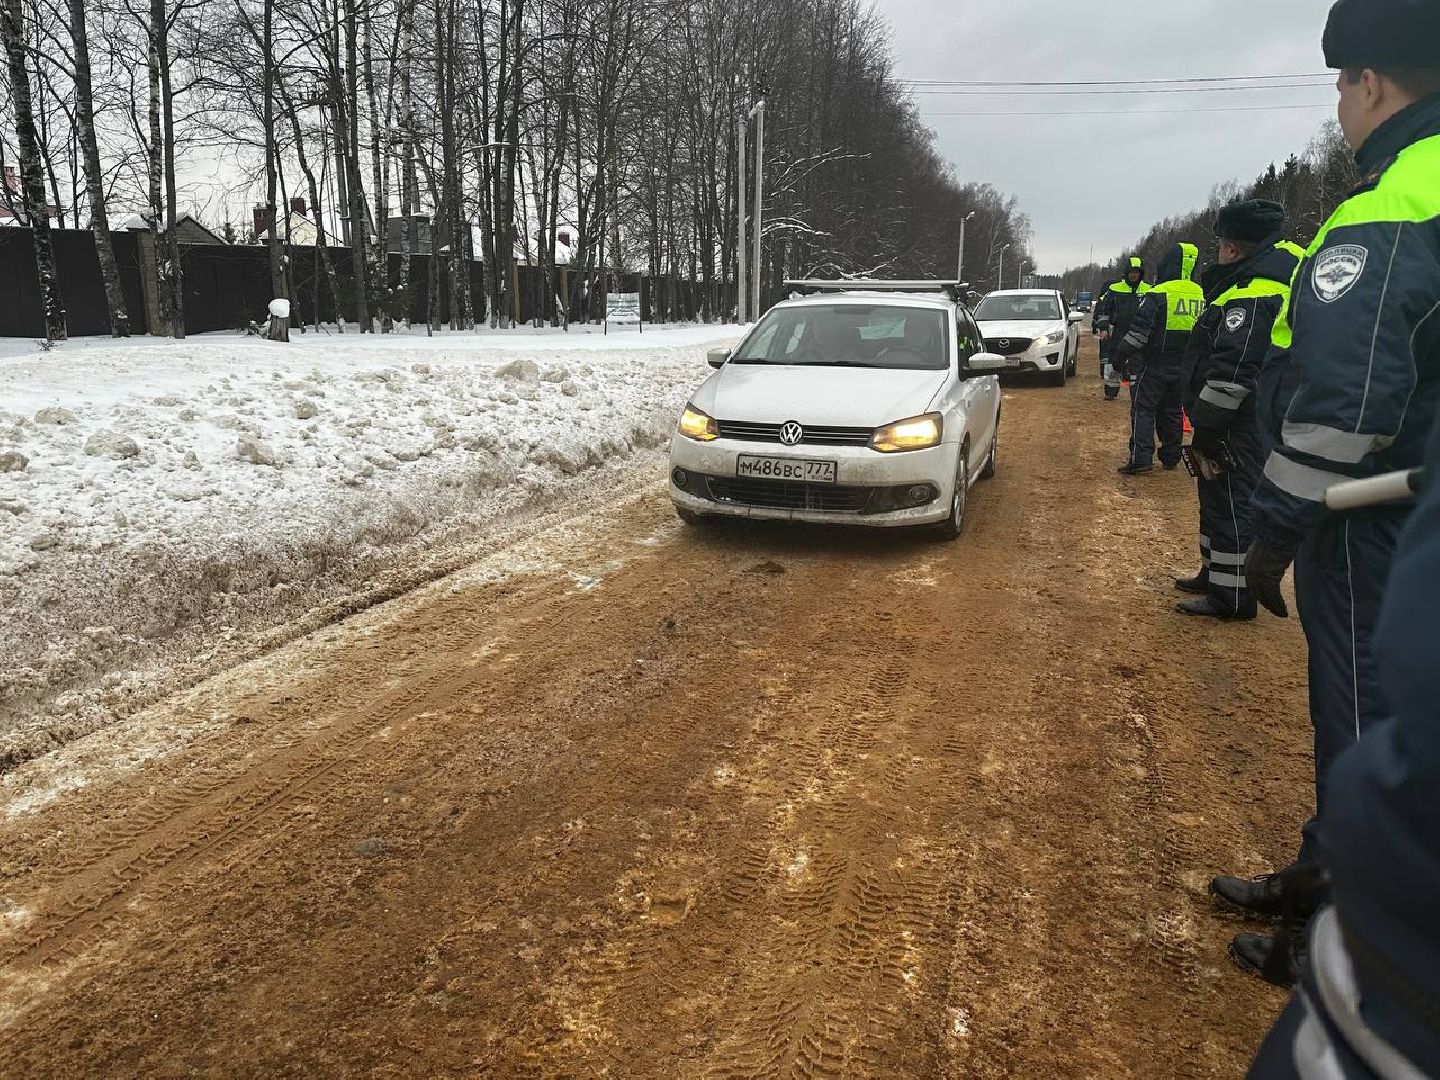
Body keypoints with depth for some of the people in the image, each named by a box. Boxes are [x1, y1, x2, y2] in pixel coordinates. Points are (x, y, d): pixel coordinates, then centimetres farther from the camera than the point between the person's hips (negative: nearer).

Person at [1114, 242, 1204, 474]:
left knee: (1143, 410, -3)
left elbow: (1140, 330, -17)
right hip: (1183, 367, 6)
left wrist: (1121, 354, -8)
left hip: (1154, 365, -6)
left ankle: (1141, 458, -11)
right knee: (1173, 411, 15)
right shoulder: (1200, 296, 10)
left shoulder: (1158, 294, -14)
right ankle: (1171, 457, 21)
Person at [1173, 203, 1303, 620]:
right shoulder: (1274, 284, 15)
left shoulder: (1250, 297, -21)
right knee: (1218, 501, 20)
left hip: (1240, 431, -10)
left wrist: (1204, 430, -22)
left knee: (1230, 507, -3)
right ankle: (1214, 575, 34)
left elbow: (1231, 375, -27)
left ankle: (1232, 597, 5)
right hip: (1244, 426, 10)